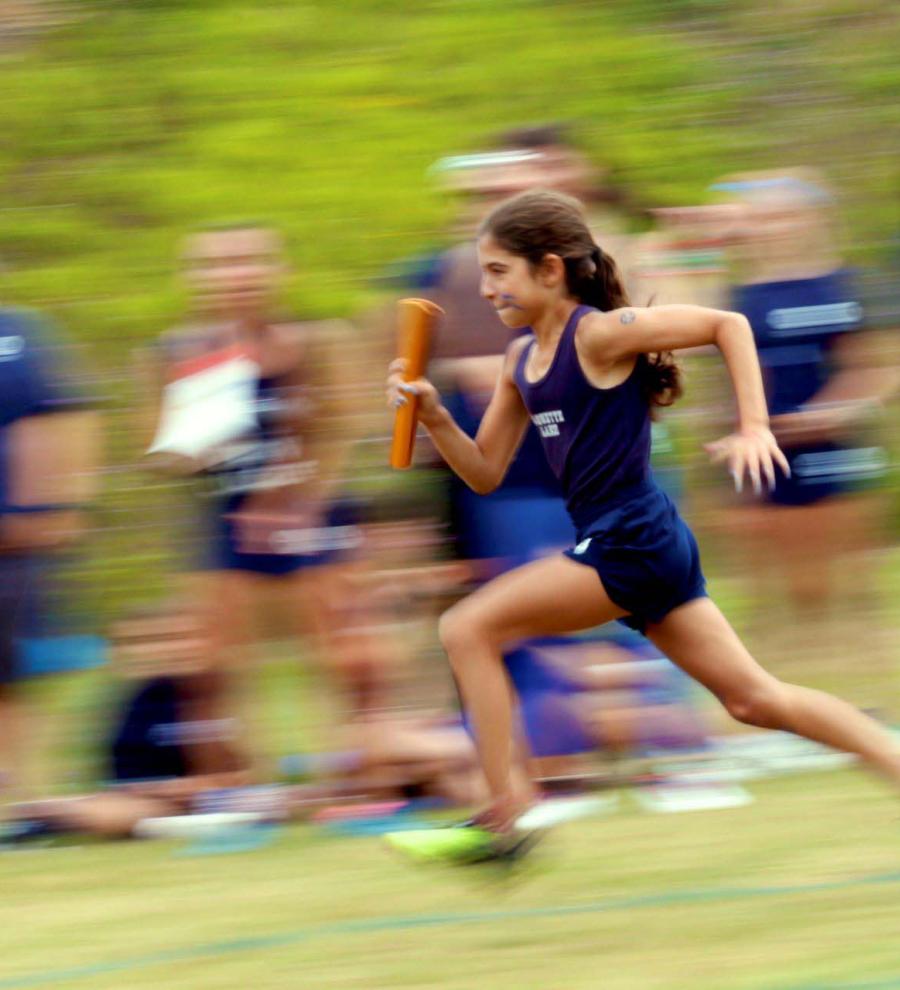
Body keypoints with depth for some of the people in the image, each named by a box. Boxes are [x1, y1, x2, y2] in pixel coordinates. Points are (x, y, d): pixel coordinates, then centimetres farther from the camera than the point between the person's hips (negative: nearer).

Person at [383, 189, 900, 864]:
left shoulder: (598, 334, -12)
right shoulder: (522, 359, 13)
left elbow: (727, 325, -11)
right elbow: (485, 473, 17)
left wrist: (755, 429, -17)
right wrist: (434, 416, 1)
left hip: (632, 545, -9)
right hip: (641, 548, 9)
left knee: (467, 631, -9)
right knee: (754, 698, 12)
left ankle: (506, 818, -8)